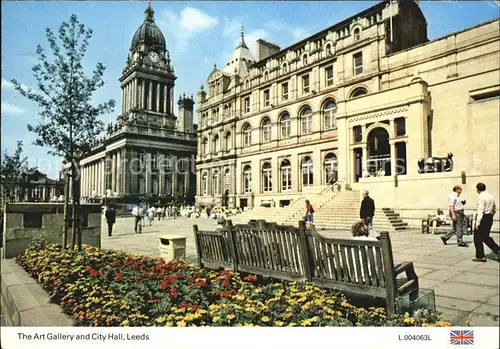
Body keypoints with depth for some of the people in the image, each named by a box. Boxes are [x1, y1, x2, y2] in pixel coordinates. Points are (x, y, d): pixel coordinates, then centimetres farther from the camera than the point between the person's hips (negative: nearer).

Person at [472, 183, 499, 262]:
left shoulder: (481, 197, -15)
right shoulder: (491, 196, 11)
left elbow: (481, 211, -21)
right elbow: (495, 209, 18)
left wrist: (477, 223, -21)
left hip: (483, 218, -8)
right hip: (490, 218, 8)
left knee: (478, 238, 3)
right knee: (486, 237, 21)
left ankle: (480, 257, 7)